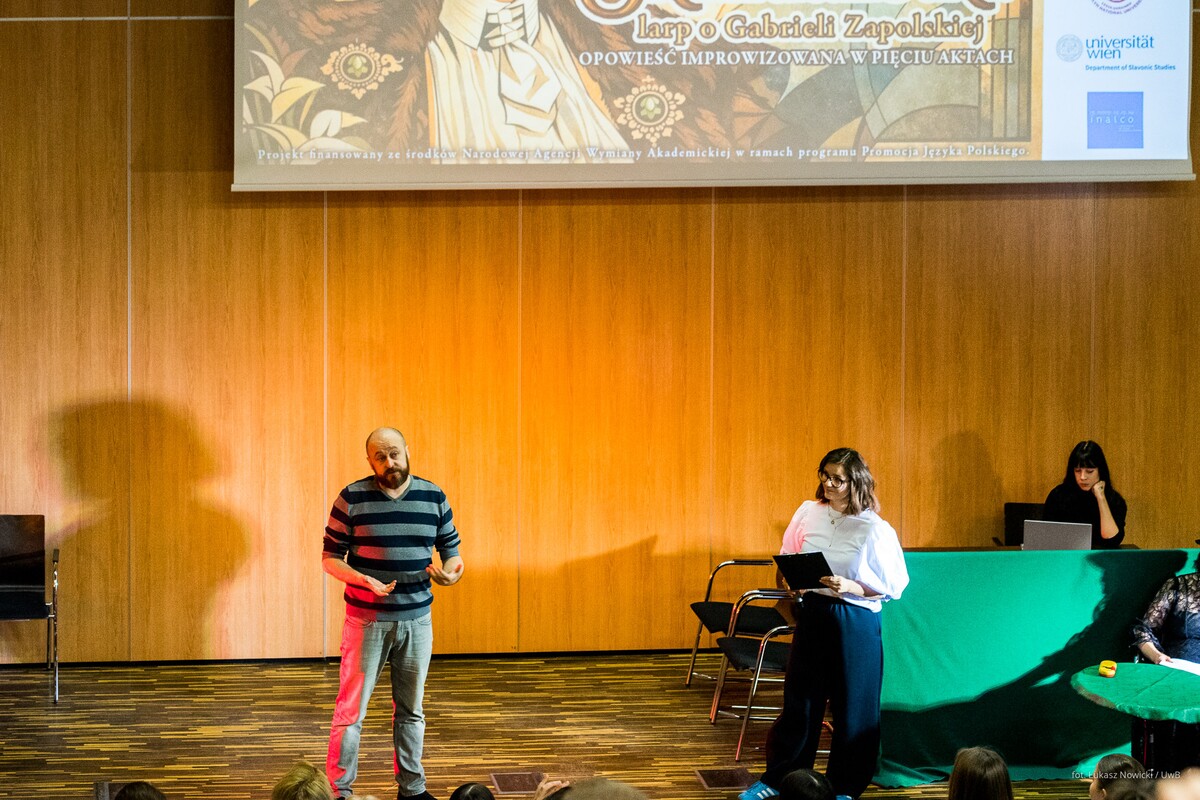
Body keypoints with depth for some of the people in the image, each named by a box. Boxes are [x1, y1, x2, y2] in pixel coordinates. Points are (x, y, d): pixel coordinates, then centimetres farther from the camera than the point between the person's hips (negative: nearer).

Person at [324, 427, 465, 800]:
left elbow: (451, 550, 9)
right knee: (351, 709, 1)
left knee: (410, 709, 14)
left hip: (417, 619, 3)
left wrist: (451, 570, -15)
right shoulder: (352, 498, -7)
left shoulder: (434, 497, 2)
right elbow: (331, 558, -5)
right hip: (366, 619, -3)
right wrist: (363, 580, -23)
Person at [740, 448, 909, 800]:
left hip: (854, 621, -4)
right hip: (812, 613, 4)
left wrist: (851, 588, -21)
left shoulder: (875, 529, -12)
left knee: (851, 706, 7)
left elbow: (894, 585, -8)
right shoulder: (808, 512, 1)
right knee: (798, 700, 12)